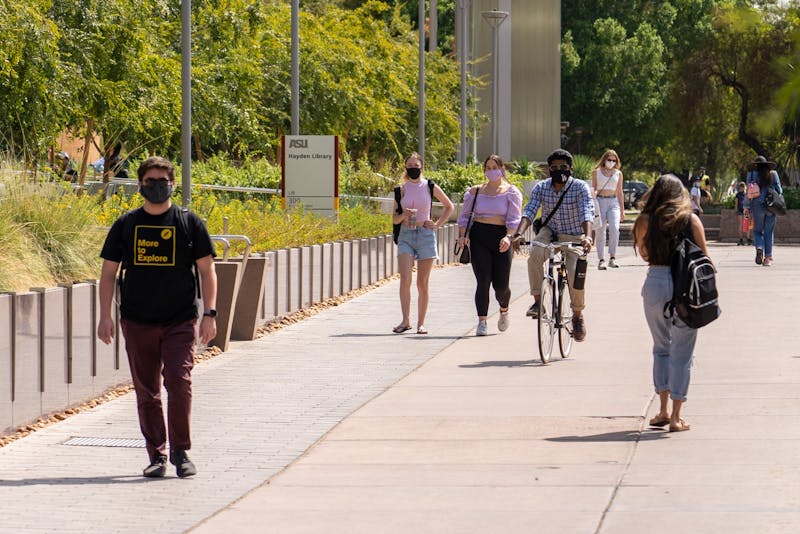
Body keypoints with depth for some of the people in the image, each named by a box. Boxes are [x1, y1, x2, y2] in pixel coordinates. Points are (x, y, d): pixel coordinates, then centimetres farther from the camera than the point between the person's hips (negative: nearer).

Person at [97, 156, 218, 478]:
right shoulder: (125, 225, 8)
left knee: (179, 380, -15)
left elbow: (207, 270, 6)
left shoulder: (189, 223, 5)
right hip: (137, 322, 2)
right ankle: (156, 455, 12)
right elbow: (109, 273, 11)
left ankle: (180, 451, -3)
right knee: (146, 391, 4)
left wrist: (209, 313, -3)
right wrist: (105, 316, 2)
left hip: (180, 321, -2)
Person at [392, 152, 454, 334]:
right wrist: (404, 215, -13)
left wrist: (438, 224, 5)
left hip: (425, 235, -1)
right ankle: (405, 321, -8)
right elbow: (394, 218, 8)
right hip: (405, 235, 1)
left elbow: (449, 206, 16)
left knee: (422, 283, 1)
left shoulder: (430, 187, 3)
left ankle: (421, 323, 8)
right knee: (405, 279, -14)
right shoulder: (402, 189, 6)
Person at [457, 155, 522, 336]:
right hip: (479, 236, 1)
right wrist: (462, 235, -4)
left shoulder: (511, 192, 4)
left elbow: (514, 219, -5)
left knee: (500, 285, 3)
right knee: (483, 281, -11)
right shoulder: (475, 192, 11)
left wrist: (508, 237, -22)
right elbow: (464, 216, 13)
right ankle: (482, 322, -9)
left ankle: (504, 311, 35)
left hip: (502, 238, -1)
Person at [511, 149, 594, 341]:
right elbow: (529, 212, -14)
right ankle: (537, 300, -21)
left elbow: (587, 213, -25)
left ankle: (578, 316, 6)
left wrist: (587, 236, -44)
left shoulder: (580, 187, -12)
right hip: (549, 233, 2)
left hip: (574, 237, -2)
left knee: (575, 275, -19)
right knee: (535, 255, -31)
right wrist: (519, 234, -33)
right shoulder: (541, 187, -4)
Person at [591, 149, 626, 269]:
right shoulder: (596, 172, 8)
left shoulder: (618, 173, 12)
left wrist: (622, 211, 13)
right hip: (600, 202, -1)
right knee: (600, 232, -2)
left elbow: (620, 193, 15)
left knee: (614, 229, -20)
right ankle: (601, 260, 3)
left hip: (613, 202, 1)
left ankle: (612, 258, -18)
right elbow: (593, 190, 11)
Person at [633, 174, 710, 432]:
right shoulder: (691, 220, -4)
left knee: (661, 348, 20)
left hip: (655, 283, 2)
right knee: (682, 352, 6)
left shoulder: (644, 221, -1)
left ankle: (663, 410, 17)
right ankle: (676, 417, 6)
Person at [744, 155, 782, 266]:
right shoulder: (773, 174, 5)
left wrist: (747, 207, 2)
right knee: (769, 231, 7)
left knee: (757, 230, 10)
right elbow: (779, 190, 5)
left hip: (757, 206, -1)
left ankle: (759, 249, -16)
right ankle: (768, 257, 5)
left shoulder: (752, 174, 0)